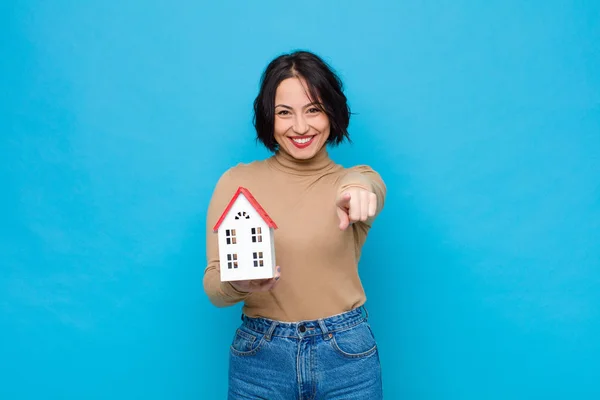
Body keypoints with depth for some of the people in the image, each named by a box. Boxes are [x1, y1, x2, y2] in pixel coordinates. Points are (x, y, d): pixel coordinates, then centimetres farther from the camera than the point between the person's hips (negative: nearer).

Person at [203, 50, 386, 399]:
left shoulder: (357, 179, 0)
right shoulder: (237, 182, -3)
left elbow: (371, 187, -25)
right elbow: (214, 287, -7)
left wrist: (358, 189, -47)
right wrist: (239, 283, -28)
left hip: (347, 356, 1)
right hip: (260, 357, 0)